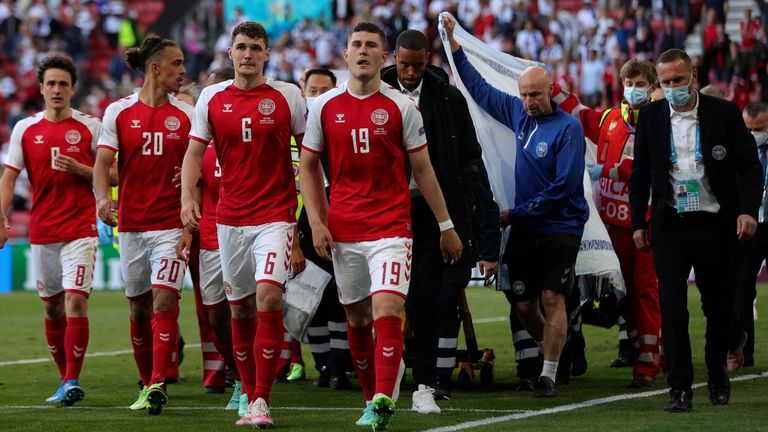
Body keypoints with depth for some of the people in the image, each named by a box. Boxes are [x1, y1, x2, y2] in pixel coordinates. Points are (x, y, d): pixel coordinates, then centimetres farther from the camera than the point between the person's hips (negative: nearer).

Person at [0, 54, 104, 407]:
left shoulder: (90, 127, 0)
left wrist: (79, 169, -16)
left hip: (80, 228, -3)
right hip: (41, 230, 3)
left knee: (76, 301, -15)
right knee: (51, 307, 10)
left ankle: (73, 381, -15)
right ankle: (64, 379, 22)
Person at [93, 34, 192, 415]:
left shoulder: (186, 114, 3)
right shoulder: (118, 112, 2)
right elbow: (103, 162, -3)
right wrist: (103, 198, -22)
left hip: (172, 224, -1)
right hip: (131, 223, 1)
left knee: (164, 299, -16)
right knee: (139, 307, 9)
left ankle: (158, 384, -19)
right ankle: (147, 384, 23)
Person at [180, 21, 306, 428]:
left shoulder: (287, 96, 0)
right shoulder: (212, 98, 6)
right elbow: (194, 151, 7)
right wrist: (187, 196, -11)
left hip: (276, 215, -3)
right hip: (230, 218, 3)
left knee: (268, 296, -18)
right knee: (240, 307, 8)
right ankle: (250, 396, 18)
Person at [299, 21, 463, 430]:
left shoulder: (401, 107, 0)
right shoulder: (324, 106, 4)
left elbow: (422, 169, 5)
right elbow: (308, 166, 11)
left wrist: (445, 225, 6)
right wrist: (316, 222, 1)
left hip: (391, 227, -3)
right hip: (343, 229, 3)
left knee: (387, 311, -18)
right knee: (357, 317, 10)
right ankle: (371, 398, 24)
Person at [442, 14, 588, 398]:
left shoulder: (568, 128, -13)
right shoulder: (518, 113, 6)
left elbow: (564, 186, -17)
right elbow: (479, 87, 18)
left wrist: (515, 213, -13)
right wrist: (453, 42, 15)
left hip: (560, 227, -6)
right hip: (523, 229, 6)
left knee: (551, 298, -11)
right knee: (524, 304, 7)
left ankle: (549, 374, -7)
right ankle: (550, 350, 28)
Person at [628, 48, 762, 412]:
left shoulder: (725, 113, -1)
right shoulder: (651, 116, 5)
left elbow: (749, 167, -1)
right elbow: (640, 175, 11)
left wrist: (748, 210, -15)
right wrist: (638, 223, 7)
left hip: (715, 224, -1)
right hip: (670, 226, 1)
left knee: (718, 304, 10)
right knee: (672, 306, -9)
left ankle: (717, 374, 31)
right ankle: (680, 389, -8)